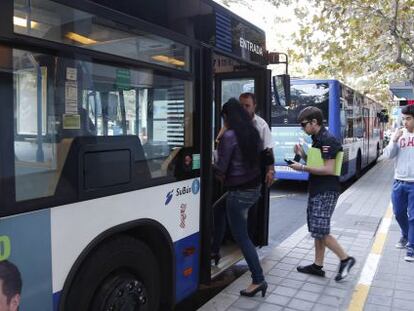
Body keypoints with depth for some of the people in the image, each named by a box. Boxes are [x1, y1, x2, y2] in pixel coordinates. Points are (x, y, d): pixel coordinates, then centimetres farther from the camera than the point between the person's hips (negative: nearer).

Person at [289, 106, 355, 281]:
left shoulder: (328, 140, -17)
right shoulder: (316, 139, 12)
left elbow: (329, 169, -23)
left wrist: (302, 168, -19)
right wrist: (302, 154, 4)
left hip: (326, 192, -10)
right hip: (316, 191, 10)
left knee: (320, 231, -7)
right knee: (316, 230, 13)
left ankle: (345, 259, 10)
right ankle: (318, 266, 22)